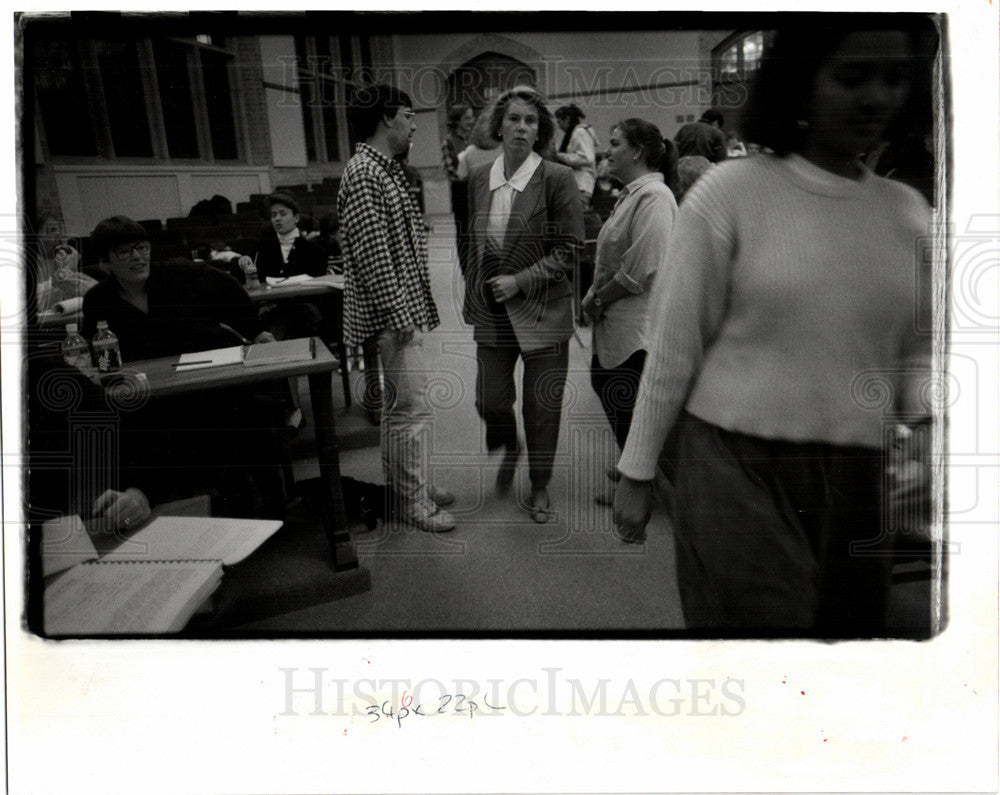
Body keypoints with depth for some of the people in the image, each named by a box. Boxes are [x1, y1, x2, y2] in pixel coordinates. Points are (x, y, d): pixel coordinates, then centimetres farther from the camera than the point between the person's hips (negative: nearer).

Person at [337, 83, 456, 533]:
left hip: (406, 310, 10)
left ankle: (403, 485, 30)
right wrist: (403, 319, -22)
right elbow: (373, 256, -22)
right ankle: (412, 503, 8)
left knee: (399, 405, 17)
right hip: (395, 314, -10)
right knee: (411, 409, -4)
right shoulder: (364, 174, -17)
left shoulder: (385, 168, 16)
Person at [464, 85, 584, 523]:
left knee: (542, 405, 5)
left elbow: (569, 248, -7)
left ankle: (540, 486, 27)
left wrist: (520, 280, -15)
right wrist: (471, 298, 14)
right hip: (492, 310, 3)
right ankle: (508, 449, 39)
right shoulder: (479, 178, 6)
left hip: (542, 308, -3)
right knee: (490, 399, 4)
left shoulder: (558, 179, -7)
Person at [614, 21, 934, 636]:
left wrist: (928, 410, -7)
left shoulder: (909, 213, 7)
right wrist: (637, 471, 1)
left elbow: (917, 350, 15)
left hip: (858, 481, 5)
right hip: (737, 468, -4)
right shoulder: (730, 192, -6)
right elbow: (675, 347, -3)